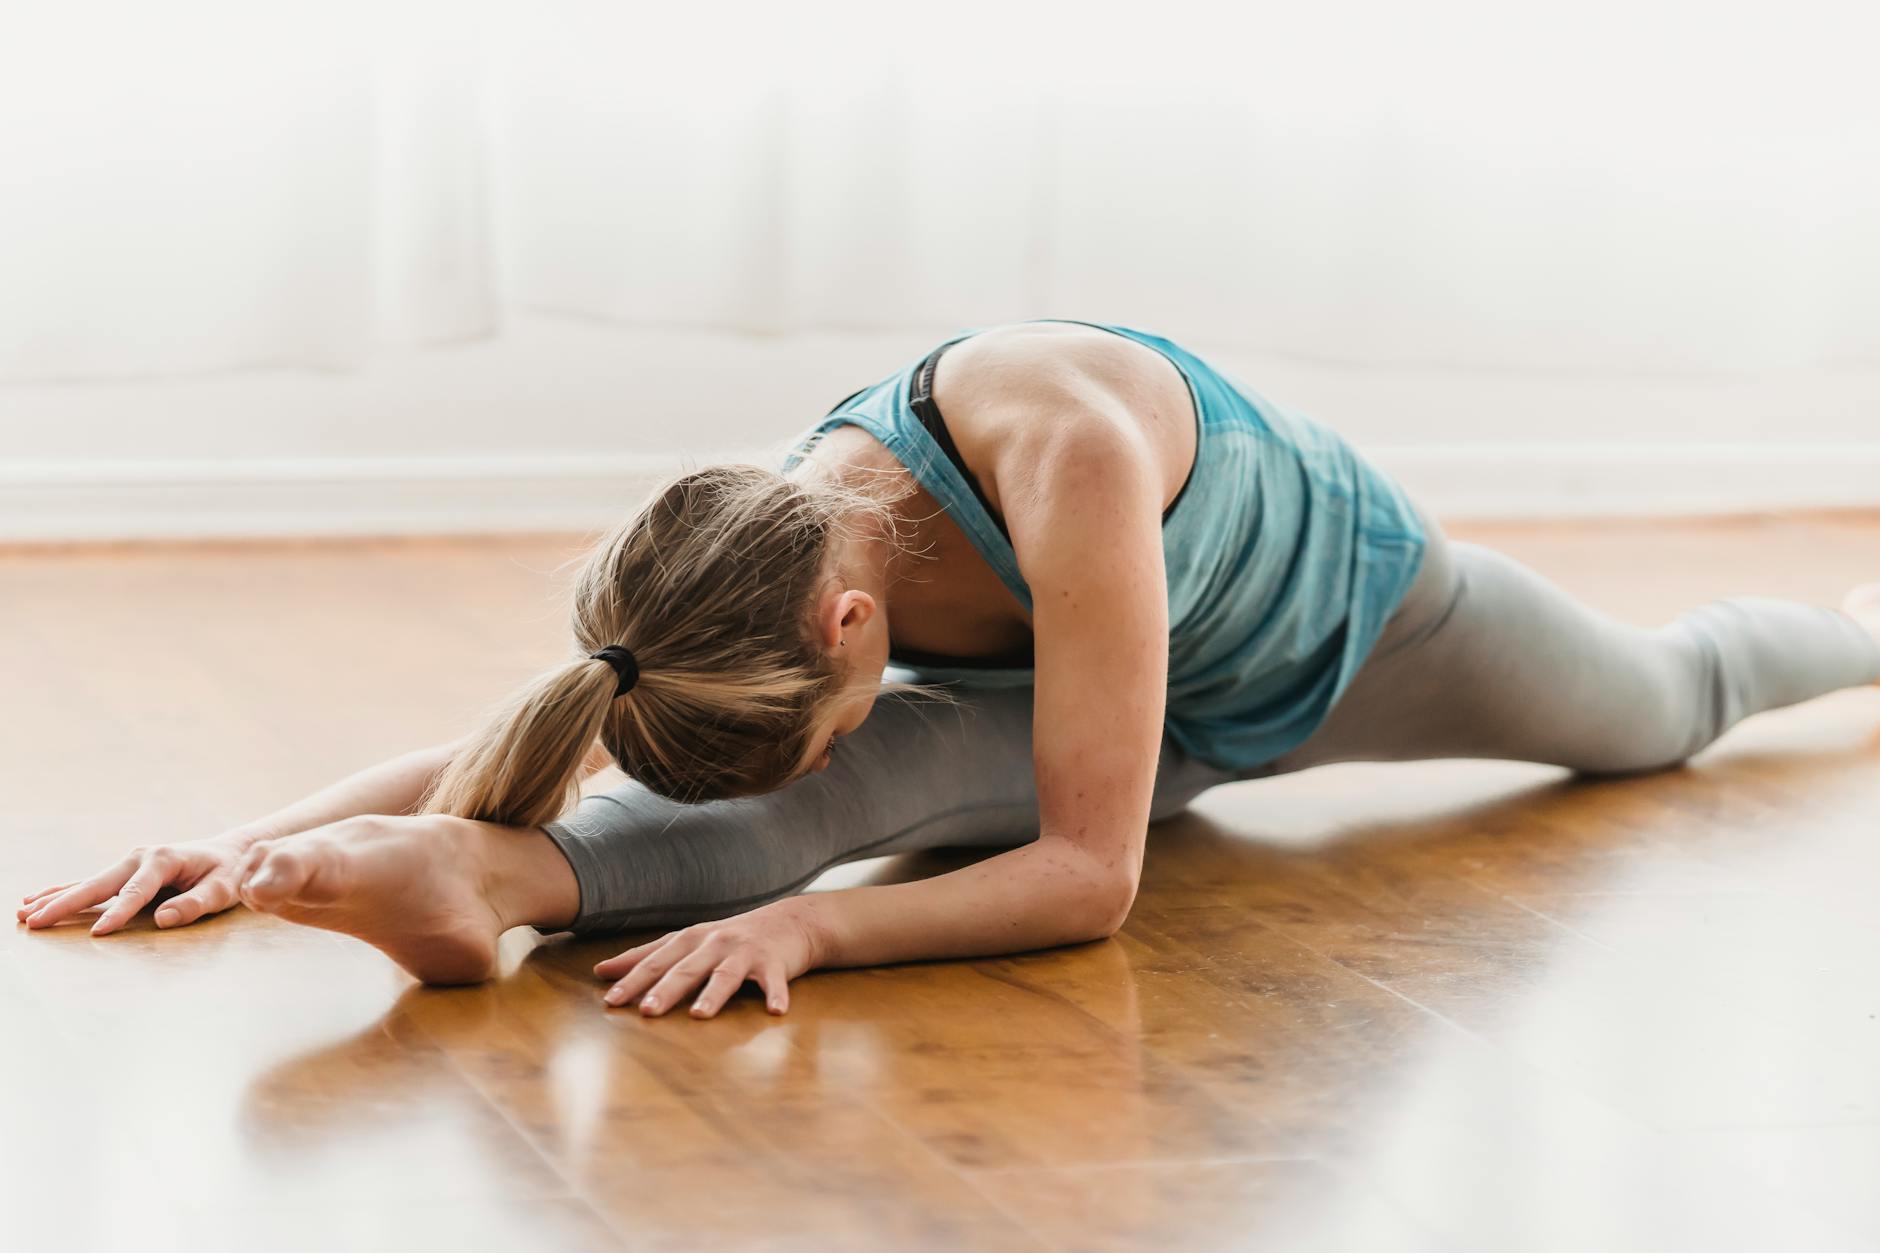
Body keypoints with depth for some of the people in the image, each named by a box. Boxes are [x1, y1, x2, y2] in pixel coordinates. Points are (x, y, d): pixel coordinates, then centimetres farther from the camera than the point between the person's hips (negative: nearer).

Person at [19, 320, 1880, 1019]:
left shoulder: (1066, 449, -52)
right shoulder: (760, 570, -35)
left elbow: (1089, 878, -50)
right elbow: (512, 736, -27)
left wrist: (809, 928, -60)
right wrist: (248, 839, -40)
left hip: (1343, 598, -2)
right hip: (1145, 705, 3)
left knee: (1664, 711, 31)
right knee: (843, 796, -34)